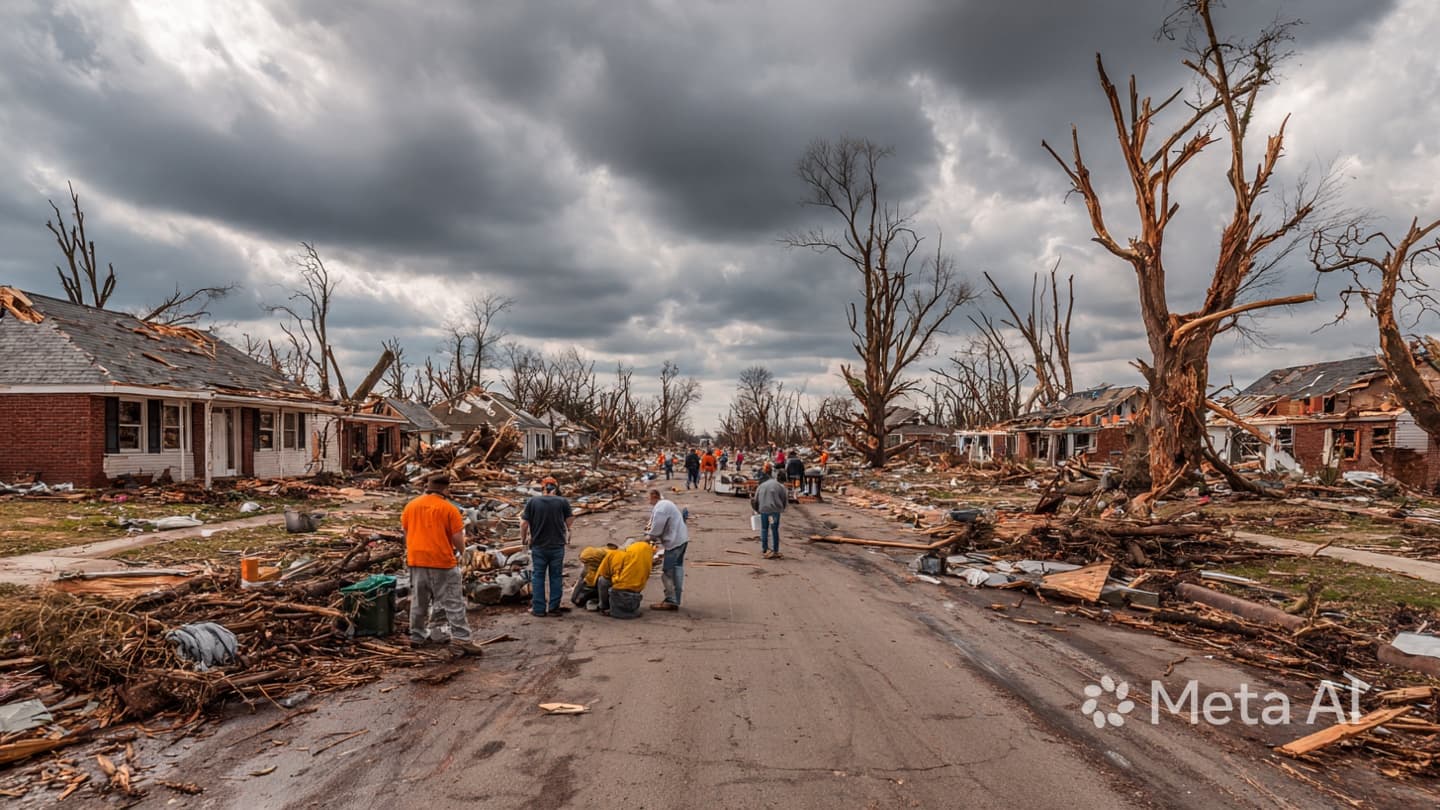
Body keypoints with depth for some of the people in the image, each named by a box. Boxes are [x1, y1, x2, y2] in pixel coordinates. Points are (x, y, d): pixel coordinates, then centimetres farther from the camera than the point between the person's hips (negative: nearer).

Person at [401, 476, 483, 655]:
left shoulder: (410, 506, 6)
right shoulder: (449, 509, -10)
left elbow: (405, 533, 14)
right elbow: (458, 539, -12)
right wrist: (459, 550, 8)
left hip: (416, 560, 5)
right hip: (442, 561, -5)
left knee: (418, 601, 18)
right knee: (453, 602, -1)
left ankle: (417, 635, 27)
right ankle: (461, 638, -5)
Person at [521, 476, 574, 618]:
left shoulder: (532, 501, -3)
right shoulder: (563, 502, -3)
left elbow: (524, 523, -3)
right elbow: (569, 521, 1)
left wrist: (523, 539, 11)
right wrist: (567, 534, 20)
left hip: (538, 546, 0)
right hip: (558, 546, 0)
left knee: (538, 577, 9)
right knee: (556, 577, 9)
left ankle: (539, 608, 11)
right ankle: (554, 608, 12)